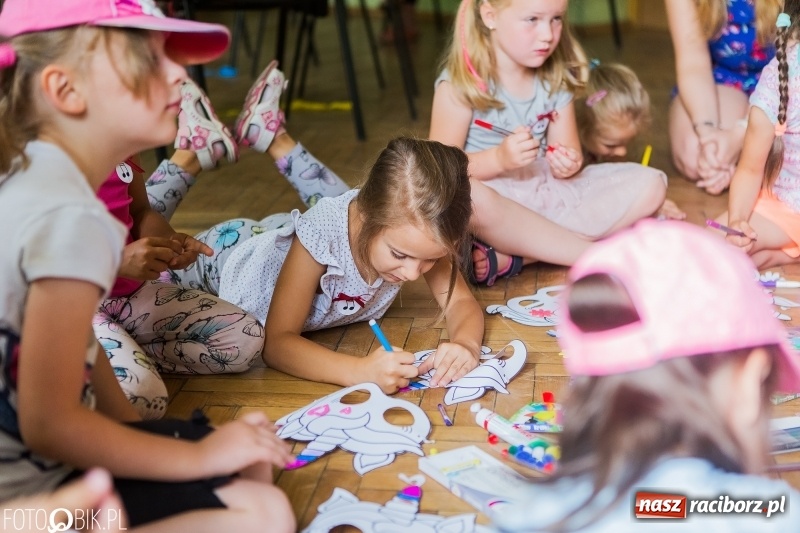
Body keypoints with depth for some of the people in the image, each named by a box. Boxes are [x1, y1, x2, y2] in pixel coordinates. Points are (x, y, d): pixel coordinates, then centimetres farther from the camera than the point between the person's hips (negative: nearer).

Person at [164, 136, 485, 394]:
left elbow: (460, 301, -23)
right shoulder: (321, 235, -44)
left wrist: (466, 343, -46)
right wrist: (360, 371, -58)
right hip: (230, 252, -3)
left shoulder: (420, 230, -31)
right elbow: (276, 342, -42)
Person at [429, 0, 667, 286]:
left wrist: (568, 164, -17)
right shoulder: (460, 83, -11)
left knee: (650, 184, -8)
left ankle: (512, 256, -24)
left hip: (549, 192, 6)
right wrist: (499, 158, -29)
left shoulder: (557, 79, 5)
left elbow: (567, 154, 8)